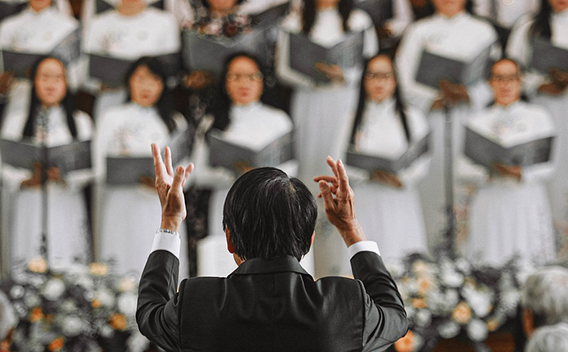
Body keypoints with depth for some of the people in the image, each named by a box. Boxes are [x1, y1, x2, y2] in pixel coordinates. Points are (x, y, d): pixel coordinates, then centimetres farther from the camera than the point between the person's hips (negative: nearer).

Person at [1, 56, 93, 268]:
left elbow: (89, 167, 3)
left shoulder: (80, 121, 11)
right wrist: (27, 179, -14)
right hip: (29, 209, 0)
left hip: (65, 210, 0)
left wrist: (63, 176, -15)